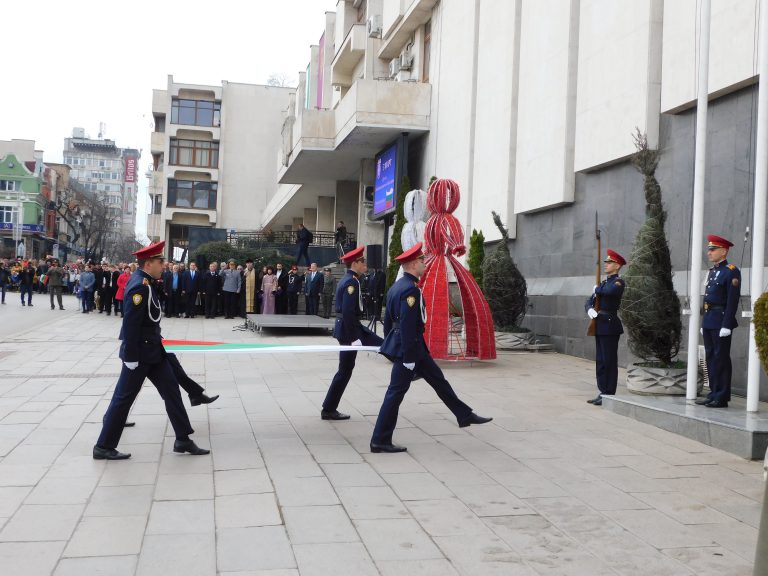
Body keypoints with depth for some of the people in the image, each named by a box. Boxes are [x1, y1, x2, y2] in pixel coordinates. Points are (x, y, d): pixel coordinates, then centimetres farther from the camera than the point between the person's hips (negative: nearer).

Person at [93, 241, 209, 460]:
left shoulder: (143, 282, 10)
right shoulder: (141, 286, -21)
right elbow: (130, 324, -23)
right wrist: (131, 358, -22)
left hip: (152, 350, 10)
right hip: (140, 352, -10)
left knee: (171, 390, 10)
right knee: (124, 397, 1)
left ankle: (183, 439, 16)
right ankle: (103, 446, 13)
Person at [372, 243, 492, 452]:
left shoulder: (396, 286, 10)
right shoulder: (411, 289, -21)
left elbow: (388, 319, 16)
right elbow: (407, 325, -24)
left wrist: (390, 345, 23)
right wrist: (408, 358, -22)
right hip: (408, 346, -10)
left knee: (438, 379, 17)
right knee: (396, 392, -4)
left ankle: (464, 415, 27)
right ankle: (380, 441, 3)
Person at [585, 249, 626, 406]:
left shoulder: (618, 282, -6)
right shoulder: (603, 283, 19)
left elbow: (609, 291, -29)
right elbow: (590, 300, 15)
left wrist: (597, 289, -8)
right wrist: (590, 310, -8)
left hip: (610, 325, -8)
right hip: (600, 325, 8)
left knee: (609, 361, -4)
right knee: (600, 361, 11)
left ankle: (609, 395, 0)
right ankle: (601, 392, 17)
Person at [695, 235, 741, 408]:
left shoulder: (731, 272, -9)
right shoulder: (712, 272, 17)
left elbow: (733, 301, -15)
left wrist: (726, 325, -19)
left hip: (721, 322, -9)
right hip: (709, 321, 9)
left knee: (721, 359, -4)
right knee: (711, 358, 11)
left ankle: (722, 397, 1)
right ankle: (714, 393, 18)